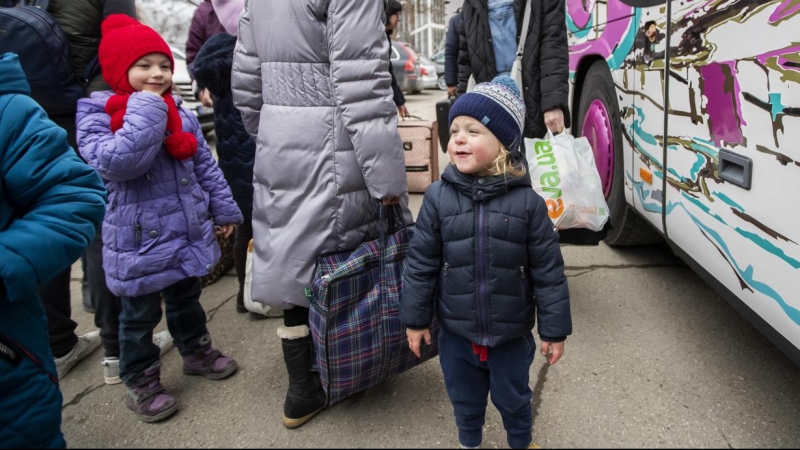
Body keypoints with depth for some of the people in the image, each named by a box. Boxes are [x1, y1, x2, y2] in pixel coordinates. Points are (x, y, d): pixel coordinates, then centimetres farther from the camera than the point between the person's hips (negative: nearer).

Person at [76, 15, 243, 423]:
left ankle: (196, 351, 44)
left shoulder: (181, 113, 4)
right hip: (141, 241, -5)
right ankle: (141, 382, 29)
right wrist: (146, 110, -25)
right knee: (140, 316, 11)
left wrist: (224, 209, 13)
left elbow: (205, 166, 11)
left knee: (187, 300, 24)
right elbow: (116, 162, -30)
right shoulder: (96, 114, -12)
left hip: (189, 232, 5)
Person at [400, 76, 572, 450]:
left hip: (511, 334, -1)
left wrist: (555, 329, -4)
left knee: (513, 398, 22)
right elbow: (421, 264, -4)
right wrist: (415, 318, 0)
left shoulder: (527, 203, -15)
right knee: (464, 399, 23)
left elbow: (548, 271, -9)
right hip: (456, 332, 1)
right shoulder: (438, 198, -12)